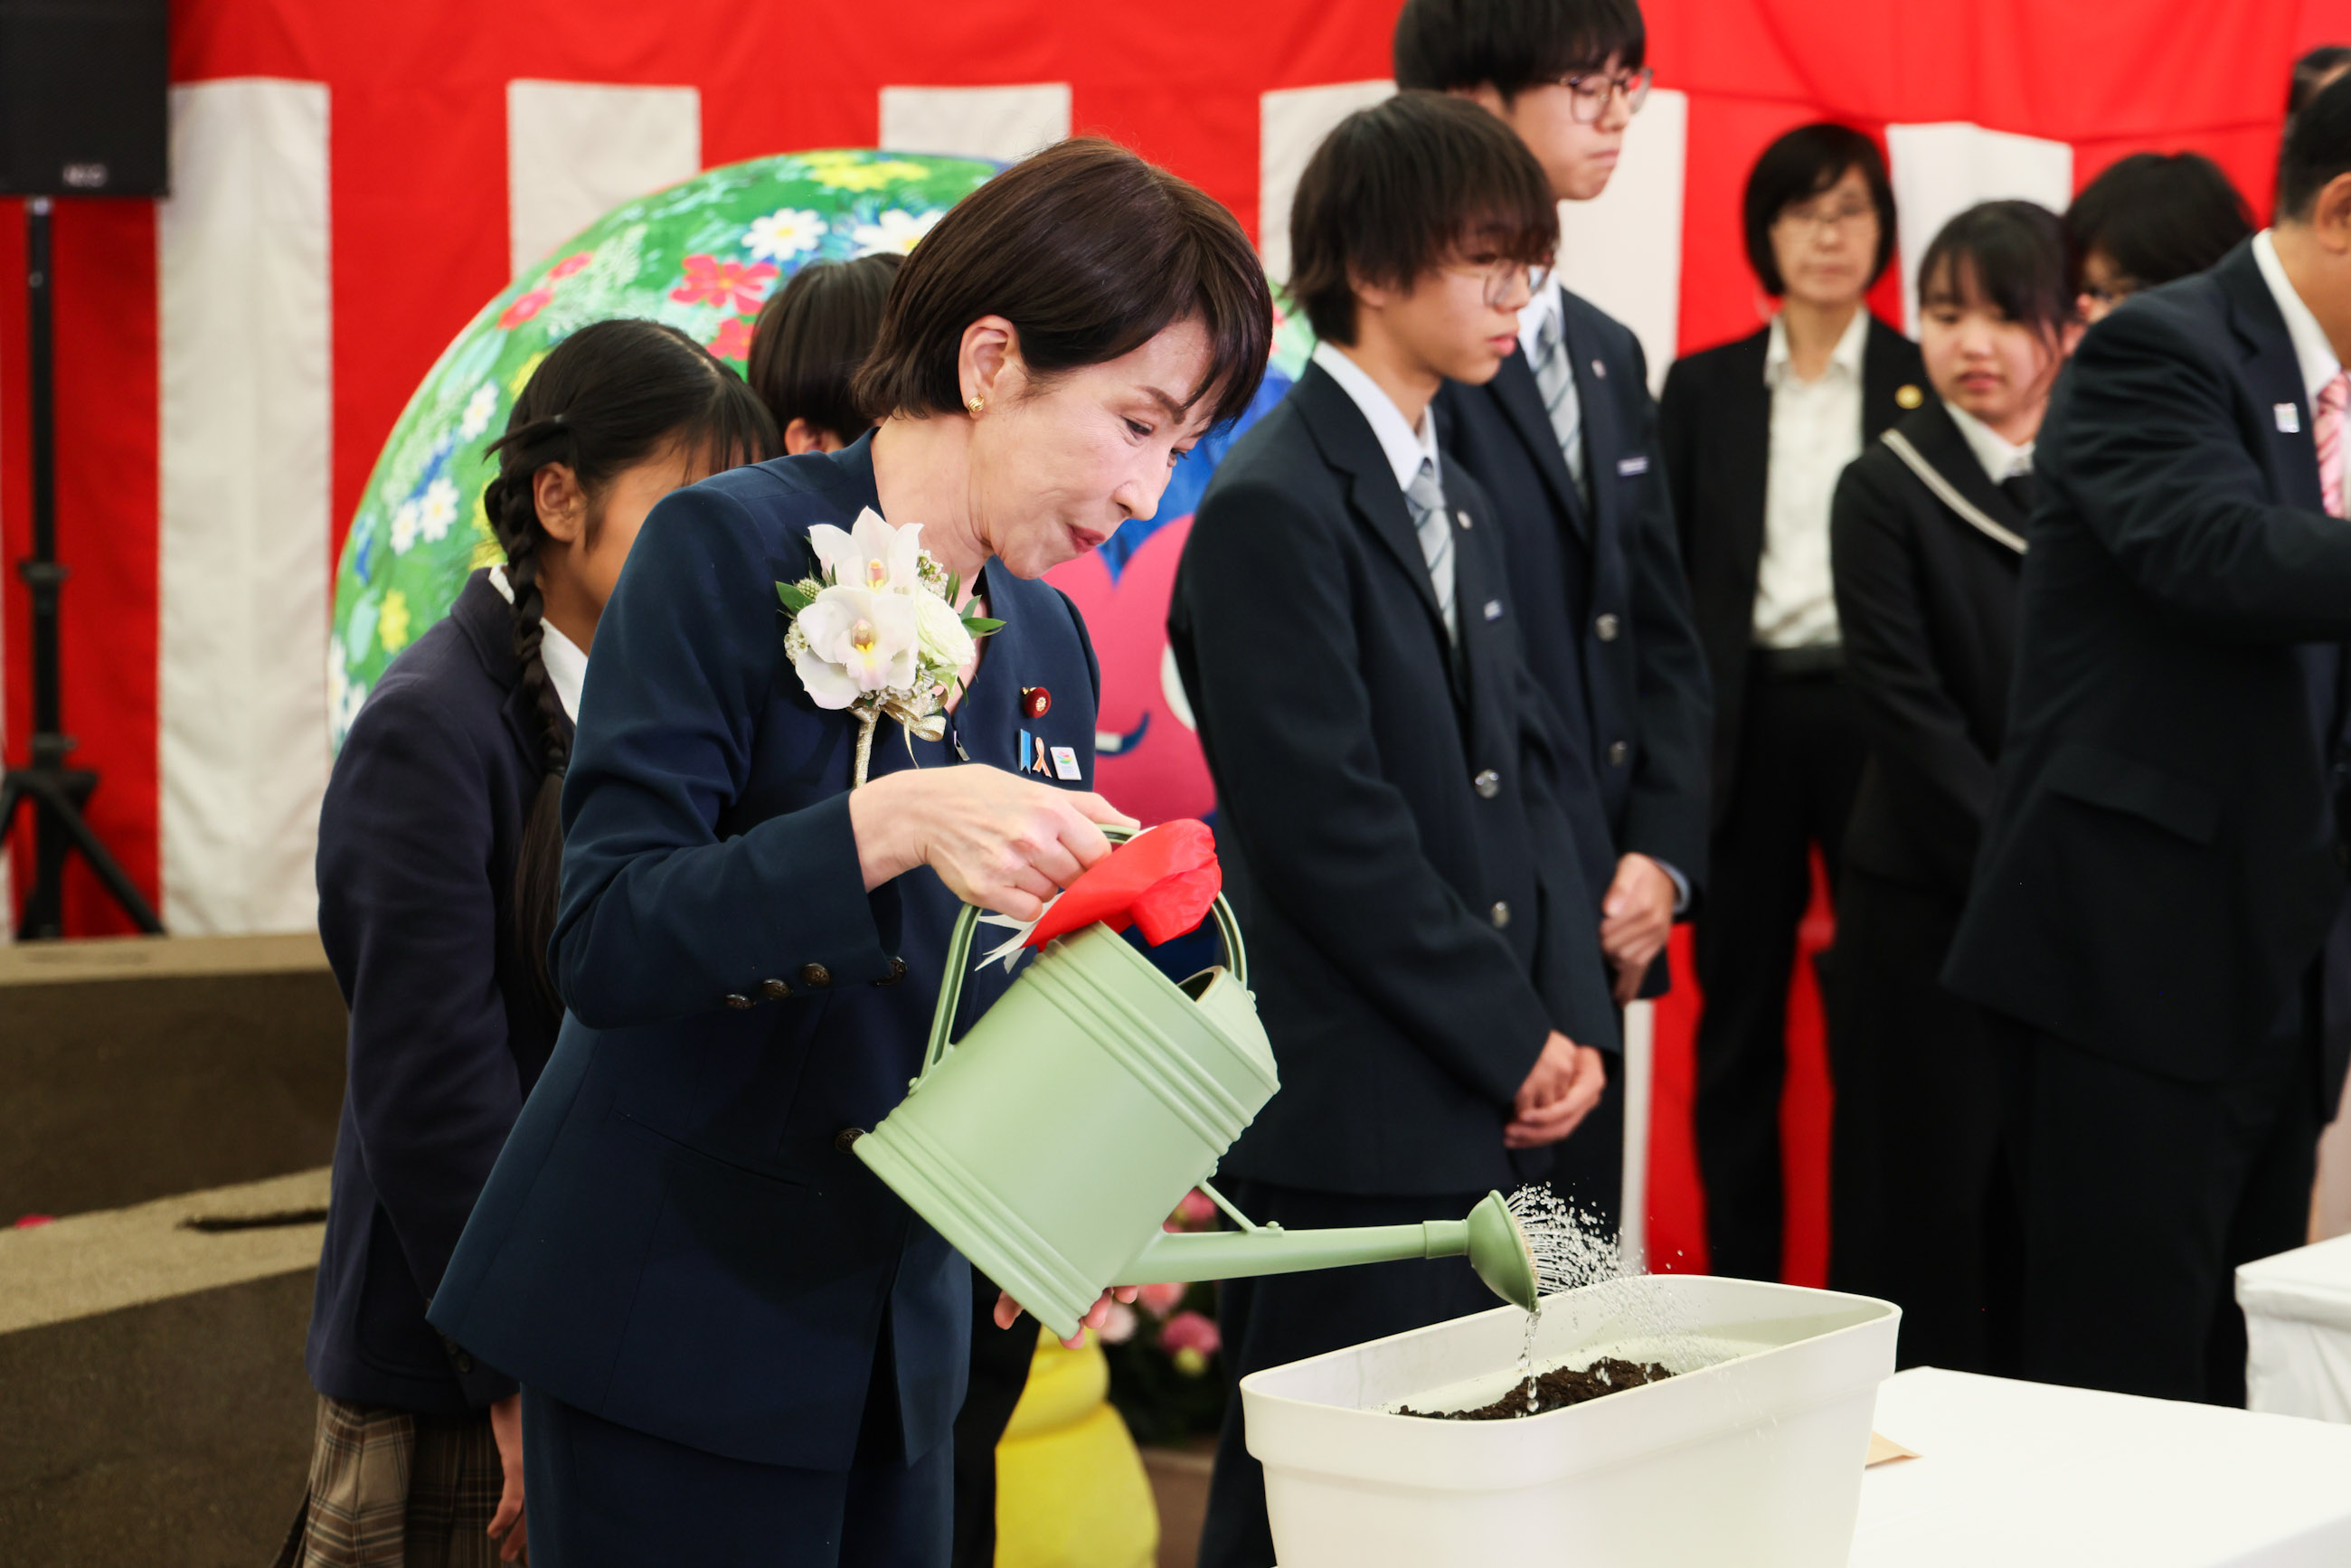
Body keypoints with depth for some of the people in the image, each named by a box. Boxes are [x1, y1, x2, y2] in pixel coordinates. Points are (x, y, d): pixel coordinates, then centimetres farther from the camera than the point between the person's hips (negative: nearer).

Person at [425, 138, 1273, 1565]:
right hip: (678, 1317, -6)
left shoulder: (1047, 645, 9)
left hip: (896, 1330, 7)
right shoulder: (735, 551, -12)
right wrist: (890, 824, -31)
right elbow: (607, 944, -19)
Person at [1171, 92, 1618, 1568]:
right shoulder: (1273, 506, -11)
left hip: (1491, 1112, 8)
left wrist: (1572, 1020, 3)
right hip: (1357, 1124, -8)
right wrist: (1511, 1043, -11)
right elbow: (1329, 825, -17)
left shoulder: (1459, 506, 17)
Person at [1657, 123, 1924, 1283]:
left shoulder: (1925, 381, 5)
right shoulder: (1704, 387, 10)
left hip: (1875, 714, -2)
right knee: (1738, 1020, 6)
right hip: (1743, 720, 2)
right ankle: (1741, 1283, 14)